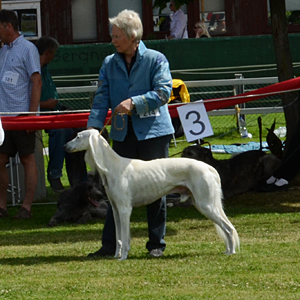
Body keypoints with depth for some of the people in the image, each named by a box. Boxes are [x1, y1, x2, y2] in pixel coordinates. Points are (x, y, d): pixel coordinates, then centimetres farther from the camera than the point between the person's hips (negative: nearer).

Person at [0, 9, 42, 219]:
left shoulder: (27, 49, -6)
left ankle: (27, 207, 3)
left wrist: (32, 114, -16)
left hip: (22, 116, -7)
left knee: (27, 160, 1)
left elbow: (36, 82, -10)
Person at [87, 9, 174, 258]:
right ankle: (110, 244, 4)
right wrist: (94, 126, -10)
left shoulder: (156, 60, -3)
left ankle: (157, 244, 10)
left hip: (153, 132, -4)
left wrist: (134, 102, -21)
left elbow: (163, 92, -11)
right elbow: (102, 97, 4)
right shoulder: (110, 64, 10)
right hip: (123, 135, 4)